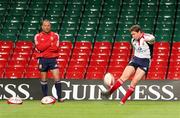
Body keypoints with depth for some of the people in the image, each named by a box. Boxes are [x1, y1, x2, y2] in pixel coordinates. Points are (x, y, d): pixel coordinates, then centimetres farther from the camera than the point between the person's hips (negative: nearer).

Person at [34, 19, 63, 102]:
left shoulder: (55, 35, 4)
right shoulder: (38, 36, 2)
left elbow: (55, 47, -10)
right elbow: (39, 47, -13)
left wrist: (44, 47, -10)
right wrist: (50, 43, -13)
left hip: (53, 59, 0)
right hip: (42, 59, 0)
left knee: (57, 78, -7)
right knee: (43, 79, 6)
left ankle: (59, 97, -4)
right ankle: (45, 97, 14)